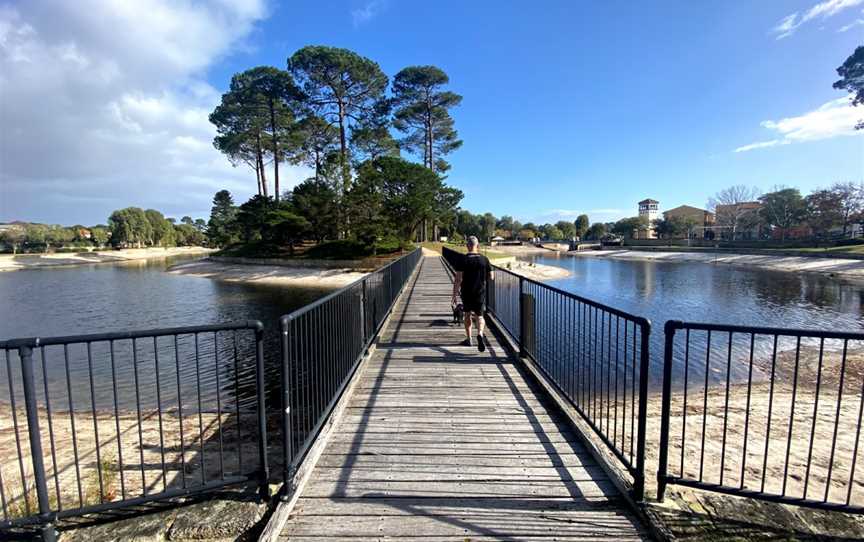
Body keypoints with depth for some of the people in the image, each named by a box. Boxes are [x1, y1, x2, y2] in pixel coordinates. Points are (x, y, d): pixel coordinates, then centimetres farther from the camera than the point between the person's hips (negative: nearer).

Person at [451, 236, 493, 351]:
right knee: (479, 316, 8)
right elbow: (491, 277, 2)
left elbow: (458, 279, -13)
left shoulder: (462, 260, -9)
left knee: (468, 314, 18)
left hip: (466, 293, -1)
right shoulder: (484, 259, -2)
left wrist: (454, 295, -7)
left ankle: (468, 339, 25)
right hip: (480, 292, 1)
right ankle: (480, 334, -20)